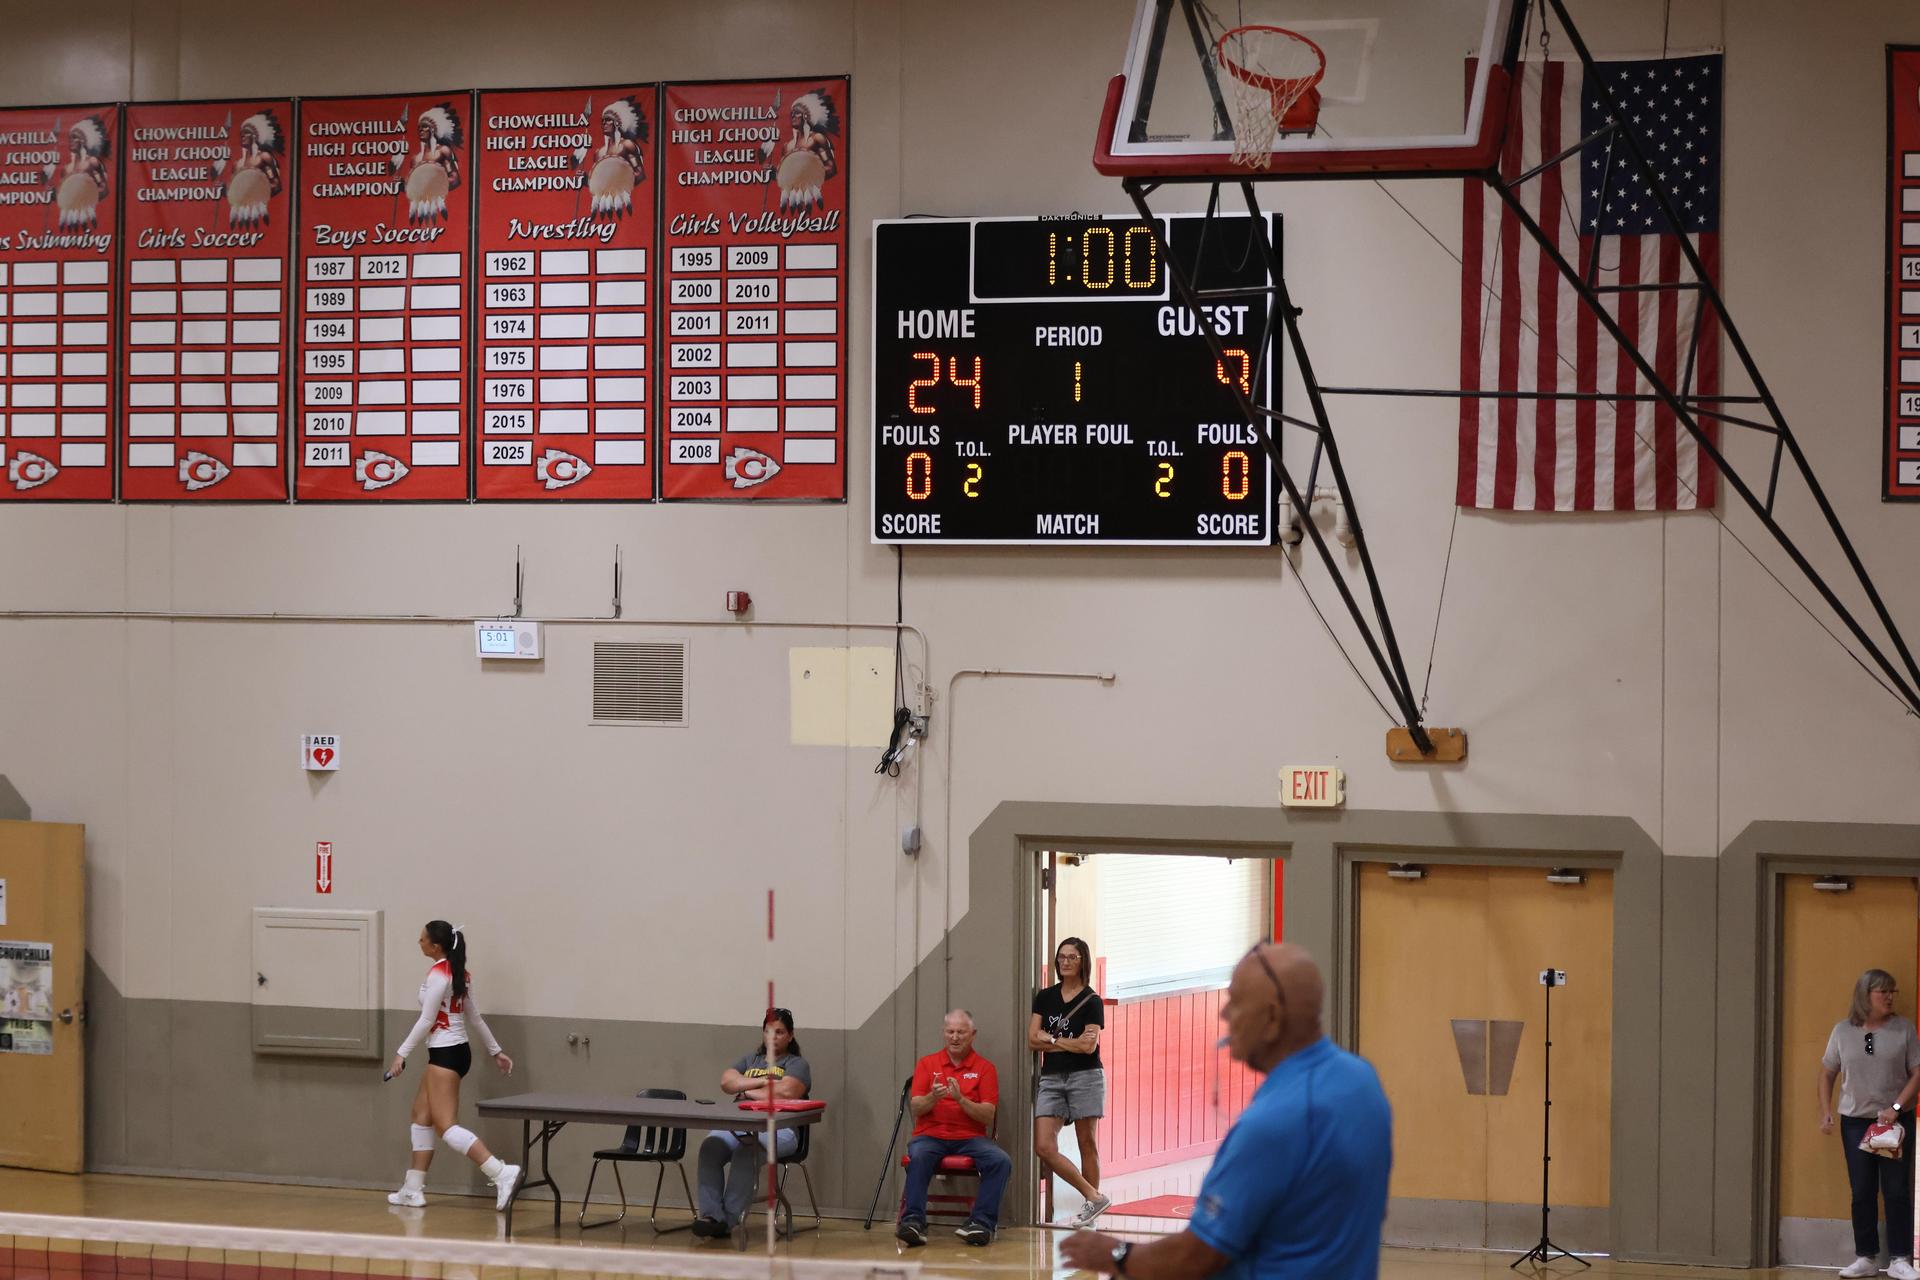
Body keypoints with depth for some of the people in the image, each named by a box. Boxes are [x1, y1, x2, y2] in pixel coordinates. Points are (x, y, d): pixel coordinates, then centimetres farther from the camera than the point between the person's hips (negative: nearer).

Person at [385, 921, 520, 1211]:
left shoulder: (439, 975, -16)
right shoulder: (460, 973, 11)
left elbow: (426, 1021, -17)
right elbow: (474, 1017, 17)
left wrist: (402, 1053, -14)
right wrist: (496, 1051, 23)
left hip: (446, 1055, -10)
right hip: (452, 1051, 10)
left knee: (445, 1125, -13)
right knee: (421, 1116, 15)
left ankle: (501, 1173, -25)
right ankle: (413, 1189, 17)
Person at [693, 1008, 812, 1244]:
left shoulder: (796, 1064, 14)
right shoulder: (749, 1060, 29)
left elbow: (786, 1092, -7)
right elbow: (726, 1082, 12)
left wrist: (748, 1091, 3)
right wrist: (761, 1082, 1)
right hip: (738, 1125, 4)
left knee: (747, 1150, -38)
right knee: (710, 1146, -30)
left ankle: (731, 1219, -38)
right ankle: (711, 1216, -36)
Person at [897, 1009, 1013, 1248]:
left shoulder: (985, 1068, 8)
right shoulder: (927, 1063, 12)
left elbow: (988, 1116, -2)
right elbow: (915, 1107, 3)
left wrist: (961, 1099, -18)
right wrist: (932, 1098, -20)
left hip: (970, 1138, 0)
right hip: (931, 1136, 0)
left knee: (1001, 1161, -28)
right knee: (918, 1157, -35)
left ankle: (981, 1223, -27)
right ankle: (913, 1222, -39)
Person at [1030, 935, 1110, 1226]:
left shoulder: (1092, 1001, 0)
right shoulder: (1044, 998, 12)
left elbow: (1089, 1045, -11)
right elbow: (1033, 1039, 3)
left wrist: (1052, 1040, -3)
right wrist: (1071, 1043, -6)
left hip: (1085, 1075, -4)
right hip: (1051, 1078, 4)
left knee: (1086, 1143, -1)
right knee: (1044, 1148, -8)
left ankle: (1090, 1205, 7)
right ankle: (1094, 1197, -2)